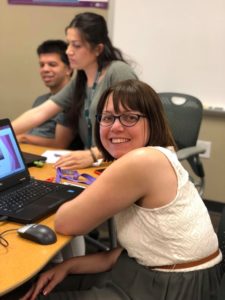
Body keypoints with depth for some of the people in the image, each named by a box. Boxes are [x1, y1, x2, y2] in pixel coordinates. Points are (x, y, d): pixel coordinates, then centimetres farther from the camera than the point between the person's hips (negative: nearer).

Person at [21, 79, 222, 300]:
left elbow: (65, 223, -18)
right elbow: (125, 252, 4)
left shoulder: (143, 161, -26)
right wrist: (68, 265, -2)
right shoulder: (147, 163, 4)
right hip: (153, 275, 8)